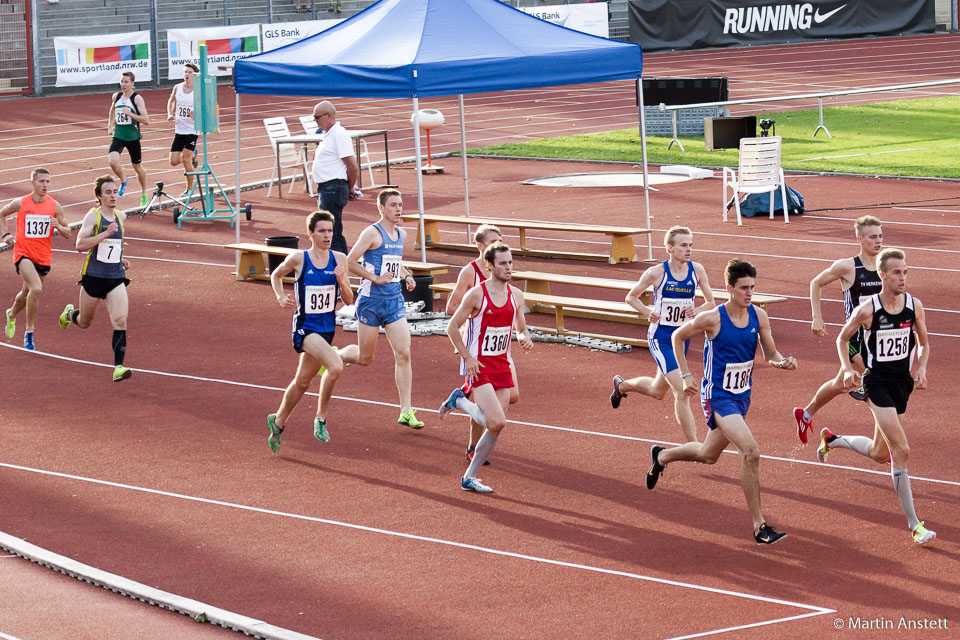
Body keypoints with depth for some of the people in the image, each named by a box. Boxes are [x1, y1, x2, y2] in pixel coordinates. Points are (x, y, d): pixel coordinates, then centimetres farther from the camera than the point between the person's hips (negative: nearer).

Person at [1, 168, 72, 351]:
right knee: (36, 289, -25)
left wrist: (58, 226, -18)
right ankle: (29, 332, -12)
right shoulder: (20, 203, -6)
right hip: (23, 254, -4)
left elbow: (68, 234, 3)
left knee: (27, 293, 19)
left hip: (43, 257, 4)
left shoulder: (55, 206, -3)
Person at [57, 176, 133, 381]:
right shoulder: (93, 216, -11)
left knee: (120, 321, -15)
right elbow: (80, 245, -23)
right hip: (93, 277, -3)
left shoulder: (120, 216, 7)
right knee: (84, 322, 15)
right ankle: (69, 314, 51)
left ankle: (118, 367, -16)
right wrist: (105, 234, -30)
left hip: (116, 278, 3)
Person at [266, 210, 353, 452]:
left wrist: (342, 282, -15)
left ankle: (278, 421, 38)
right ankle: (321, 418, -10)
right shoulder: (298, 259, -8)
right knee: (336, 367, -27)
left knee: (302, 381, 16)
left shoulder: (339, 259, 0)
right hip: (305, 327, -5)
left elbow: (349, 301, 3)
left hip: (327, 328, 5)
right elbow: (276, 275, 14)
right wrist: (281, 298, -1)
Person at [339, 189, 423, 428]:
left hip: (395, 301, 6)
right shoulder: (373, 233, -11)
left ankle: (406, 412, -5)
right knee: (365, 358, 6)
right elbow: (350, 262, -14)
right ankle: (334, 356, 39)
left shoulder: (401, 234, 11)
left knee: (403, 354, -6)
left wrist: (406, 276, 9)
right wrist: (375, 278, -21)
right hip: (371, 301, -5)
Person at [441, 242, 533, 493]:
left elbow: (521, 329, 17)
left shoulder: (516, 296, 5)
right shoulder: (476, 295, -12)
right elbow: (452, 327, -6)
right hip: (479, 366, -6)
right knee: (497, 422, -19)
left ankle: (469, 478, 17)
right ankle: (459, 401, 7)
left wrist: (525, 338, -6)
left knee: (495, 429, 4)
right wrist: (467, 357, -12)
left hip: (503, 366, 6)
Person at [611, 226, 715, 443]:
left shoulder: (697, 270, -4)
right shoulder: (656, 273, -13)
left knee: (657, 391, 23)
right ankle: (693, 447, -15)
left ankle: (622, 385, 54)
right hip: (660, 338, -6)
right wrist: (647, 312, -17)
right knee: (682, 390, -18)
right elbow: (631, 297, 1)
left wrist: (697, 311, -16)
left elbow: (711, 303, 6)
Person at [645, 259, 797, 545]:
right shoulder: (713, 318, -18)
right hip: (717, 397, -7)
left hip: (741, 397, 7)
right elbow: (677, 336, -2)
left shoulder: (759, 316, -3)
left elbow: (770, 354, 4)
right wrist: (685, 375, -5)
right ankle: (759, 526, -18)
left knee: (708, 455, 25)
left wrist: (783, 362, -19)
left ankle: (661, 456, 55)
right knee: (751, 452, -23)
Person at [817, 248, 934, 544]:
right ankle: (913, 524, -12)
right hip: (877, 383, -6)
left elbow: (924, 343, 11)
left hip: (902, 383, 6)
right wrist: (848, 369, -11)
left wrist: (921, 369, -7)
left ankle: (832, 440, 45)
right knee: (901, 450, -16)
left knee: (880, 454, 16)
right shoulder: (867, 309, -14)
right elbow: (842, 338, 3)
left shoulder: (914, 306, -3)